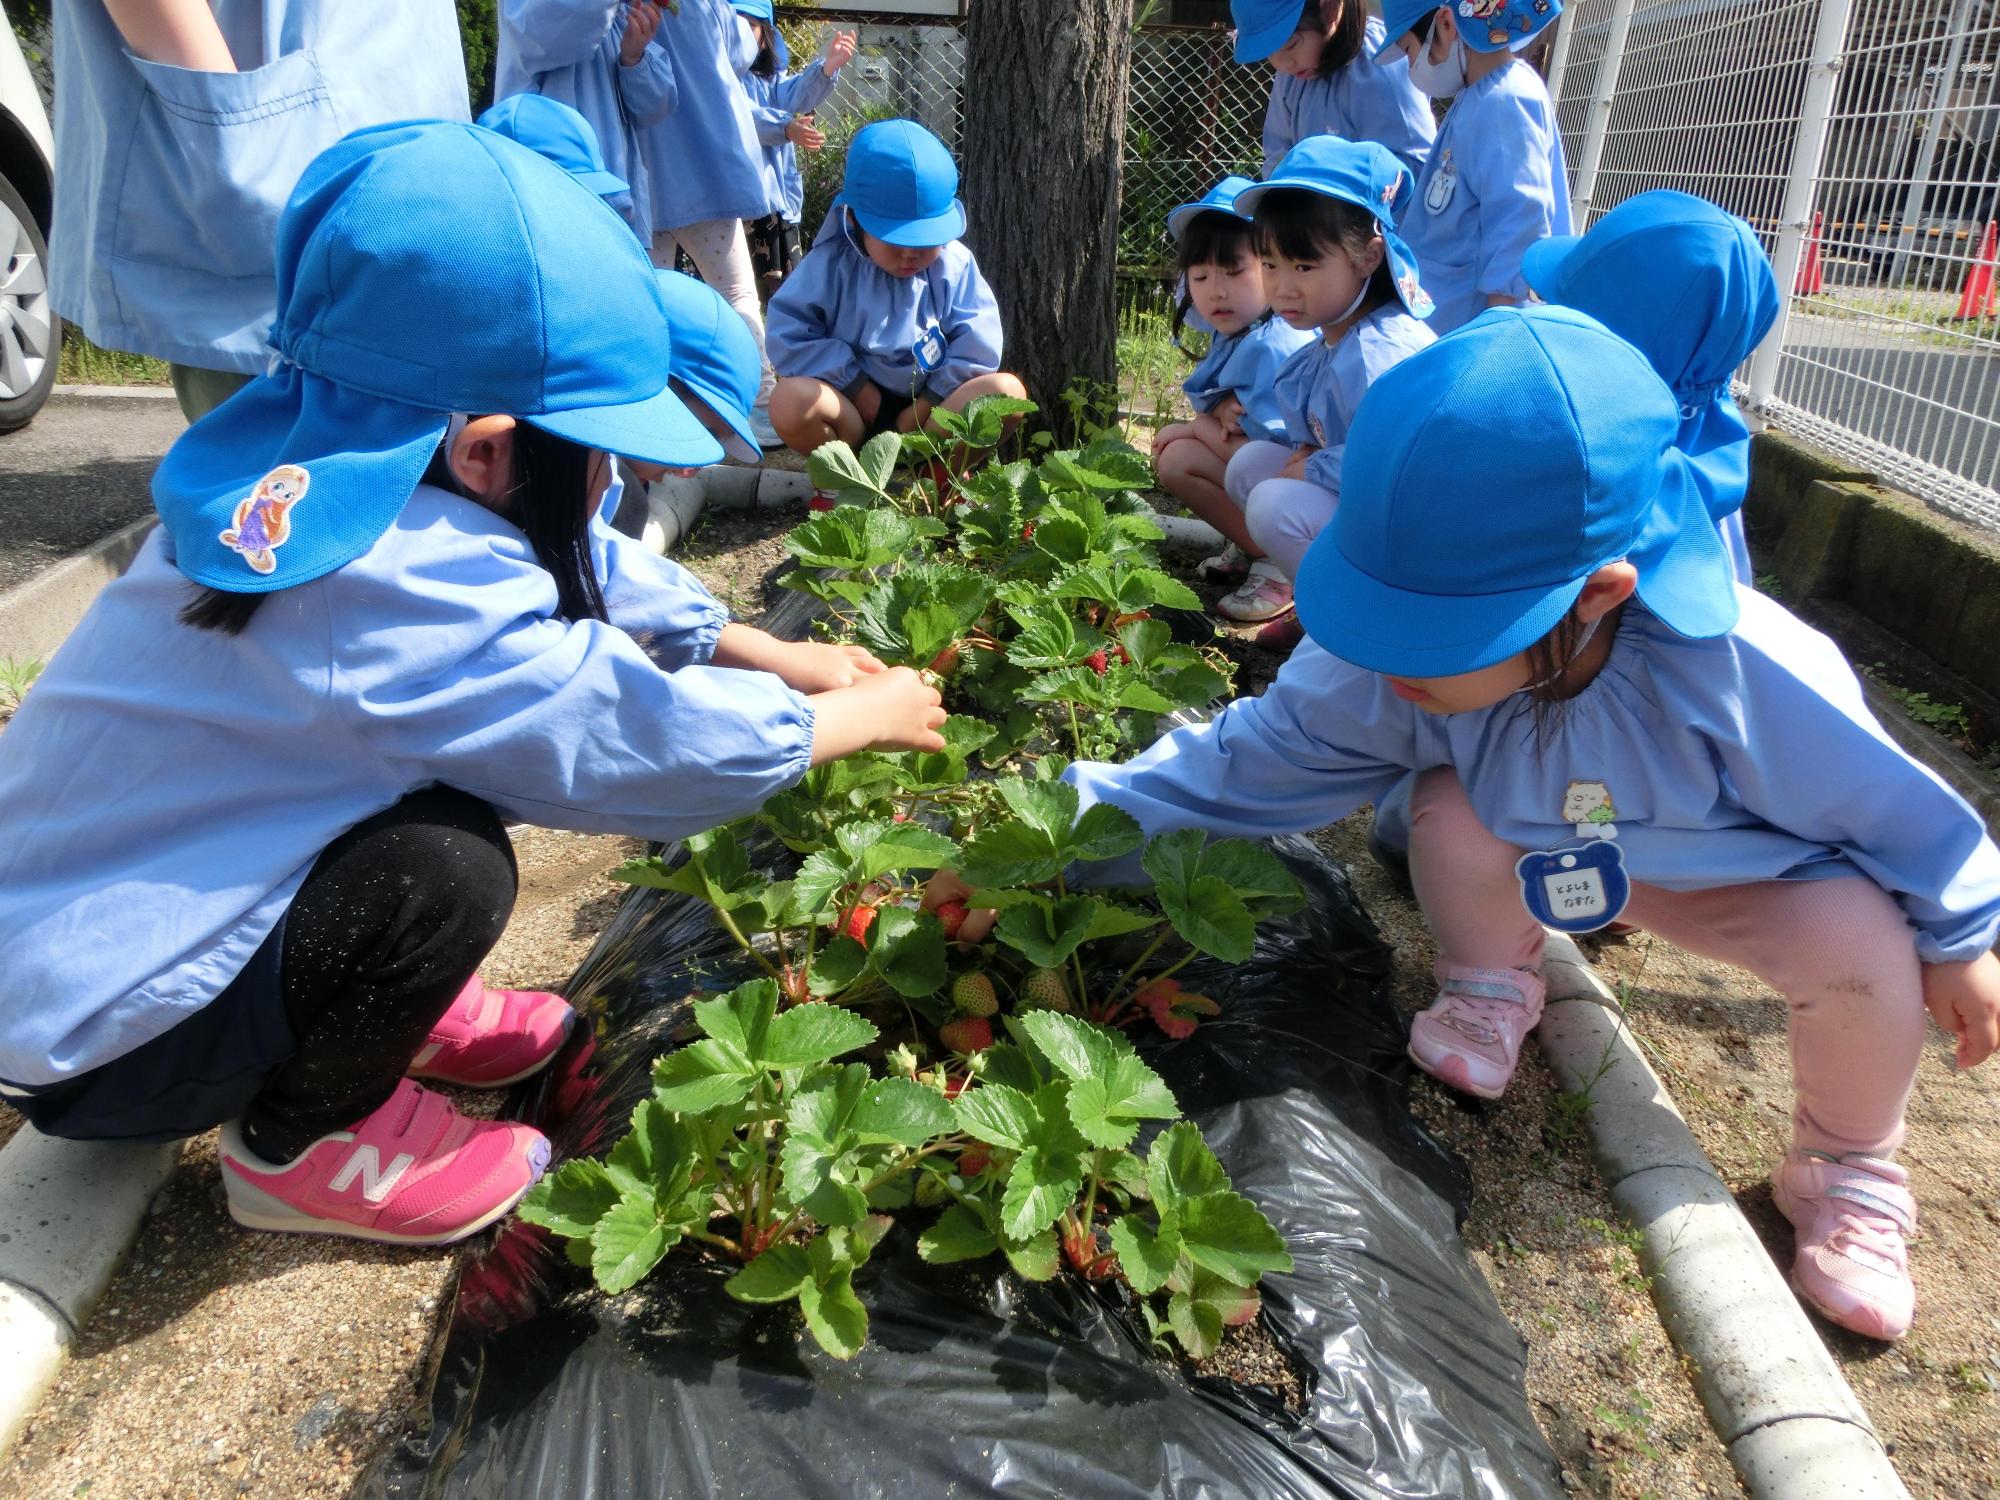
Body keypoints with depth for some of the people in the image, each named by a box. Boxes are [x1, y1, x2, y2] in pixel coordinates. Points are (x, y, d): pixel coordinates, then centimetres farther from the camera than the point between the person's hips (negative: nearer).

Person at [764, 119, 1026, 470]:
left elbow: (976, 347, -6)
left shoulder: (955, 265, -1)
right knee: (791, 401, -32)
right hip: (855, 404, -1)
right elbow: (790, 336, -13)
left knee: (1007, 391, -24)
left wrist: (921, 410, -12)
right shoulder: (832, 264, -6)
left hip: (930, 405, 2)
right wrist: (863, 394, -14)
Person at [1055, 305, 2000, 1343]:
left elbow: (1894, 800, -21)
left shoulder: (1740, 676, -40)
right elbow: (1249, 761, -24)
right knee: (1455, 814, -29)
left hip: (1745, 868, -1)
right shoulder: (1385, 673, -32)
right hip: (1569, 857, 2)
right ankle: (1492, 989, 6)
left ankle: (1847, 1171, 3)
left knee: (1856, 939, -30)